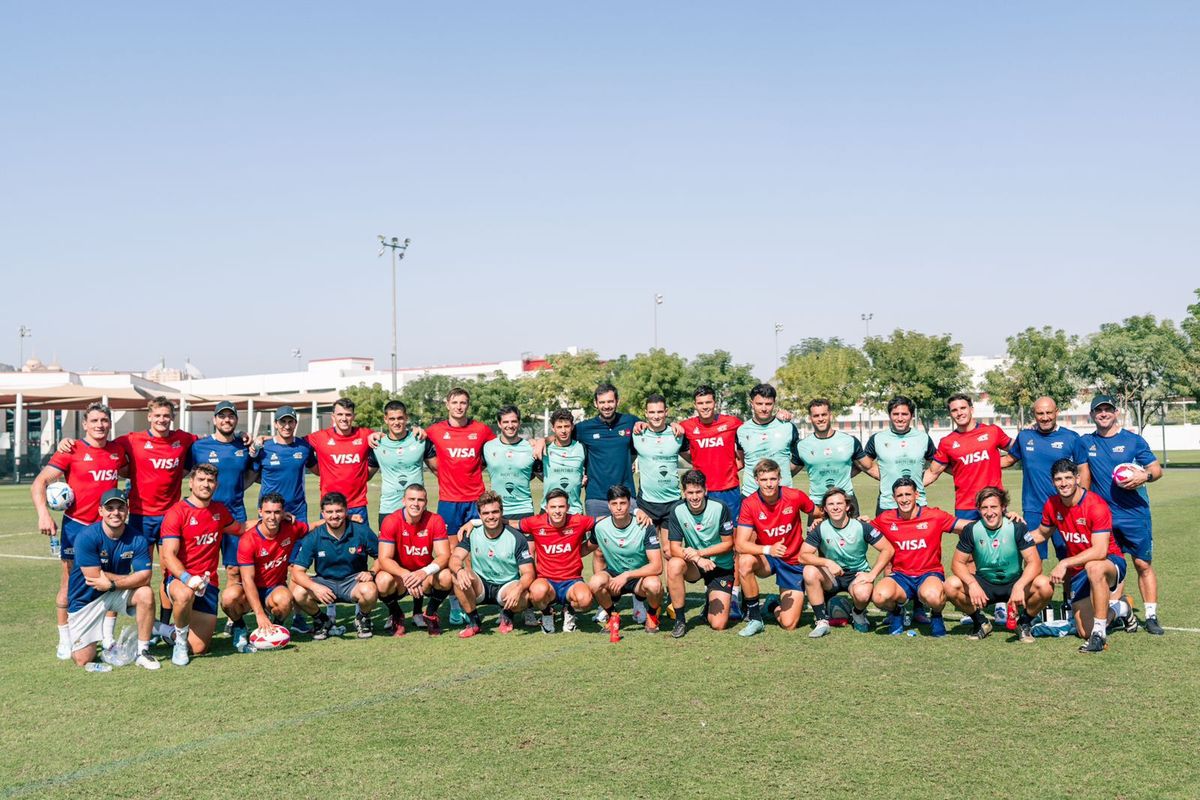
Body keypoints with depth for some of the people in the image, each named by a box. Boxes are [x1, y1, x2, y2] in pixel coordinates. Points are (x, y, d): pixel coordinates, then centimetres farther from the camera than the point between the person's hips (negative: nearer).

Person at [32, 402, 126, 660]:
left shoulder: (118, 450, 4)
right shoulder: (72, 451, -9)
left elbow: (128, 473, 26)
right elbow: (39, 483, -13)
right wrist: (43, 513, -27)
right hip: (76, 525, -4)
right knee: (70, 585, 3)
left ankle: (108, 639, 20)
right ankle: (65, 642, 15)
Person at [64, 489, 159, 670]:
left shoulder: (137, 539, -12)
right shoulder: (86, 537, -22)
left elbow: (145, 577, -18)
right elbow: (95, 577, -23)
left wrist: (112, 583, -29)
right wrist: (132, 578, -15)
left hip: (117, 593, 3)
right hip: (85, 599, -2)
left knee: (146, 593, -28)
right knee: (83, 660, -7)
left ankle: (142, 652, -11)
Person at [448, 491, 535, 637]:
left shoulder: (516, 538, -12)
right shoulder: (472, 533, -5)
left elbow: (528, 573, -15)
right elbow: (455, 558, -15)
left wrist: (519, 588, -38)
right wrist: (459, 570, -40)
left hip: (506, 587, -2)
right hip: (480, 587, 2)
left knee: (523, 597, -35)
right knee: (458, 576, -28)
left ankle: (507, 616, 4)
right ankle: (474, 622, -8)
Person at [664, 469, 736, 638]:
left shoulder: (720, 508, -17)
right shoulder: (677, 510, -13)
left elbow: (728, 543, -10)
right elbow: (674, 548, -14)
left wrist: (699, 552, -22)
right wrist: (697, 559, -32)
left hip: (721, 566, -1)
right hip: (694, 566, 2)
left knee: (718, 625, -11)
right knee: (674, 565, -35)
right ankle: (680, 619, -18)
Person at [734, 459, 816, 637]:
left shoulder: (795, 497, -16)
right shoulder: (749, 504, -16)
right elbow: (740, 545, -23)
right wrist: (768, 549, -38)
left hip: (793, 563, 0)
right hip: (766, 559, 1)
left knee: (789, 625, -10)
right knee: (745, 562, -36)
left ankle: (776, 607, 29)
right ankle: (754, 618, -16)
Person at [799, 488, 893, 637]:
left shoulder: (861, 527, -11)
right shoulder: (820, 529, -9)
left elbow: (888, 549, -9)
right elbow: (803, 556, -15)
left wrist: (872, 575, -18)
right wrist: (827, 563, -30)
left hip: (858, 574, -2)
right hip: (831, 576, 2)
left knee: (862, 594, -36)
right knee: (809, 571, -29)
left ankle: (858, 614, 5)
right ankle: (822, 621, -16)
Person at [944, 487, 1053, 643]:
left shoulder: (1017, 528, -13)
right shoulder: (971, 530, -10)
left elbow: (1034, 562, -18)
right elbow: (958, 563, -8)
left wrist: (1019, 586, -37)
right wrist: (972, 583, -29)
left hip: (1014, 582, -1)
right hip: (984, 583, 1)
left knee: (1045, 586, -31)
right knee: (951, 586, -26)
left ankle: (1024, 623, 0)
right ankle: (981, 623, 2)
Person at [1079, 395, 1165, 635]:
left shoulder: (1133, 440, 2)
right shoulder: (1086, 443, 8)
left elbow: (1157, 469, 3)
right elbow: (1084, 477, 15)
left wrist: (1145, 476, -18)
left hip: (1135, 514, -2)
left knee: (1143, 564, -1)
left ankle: (1151, 616, 4)